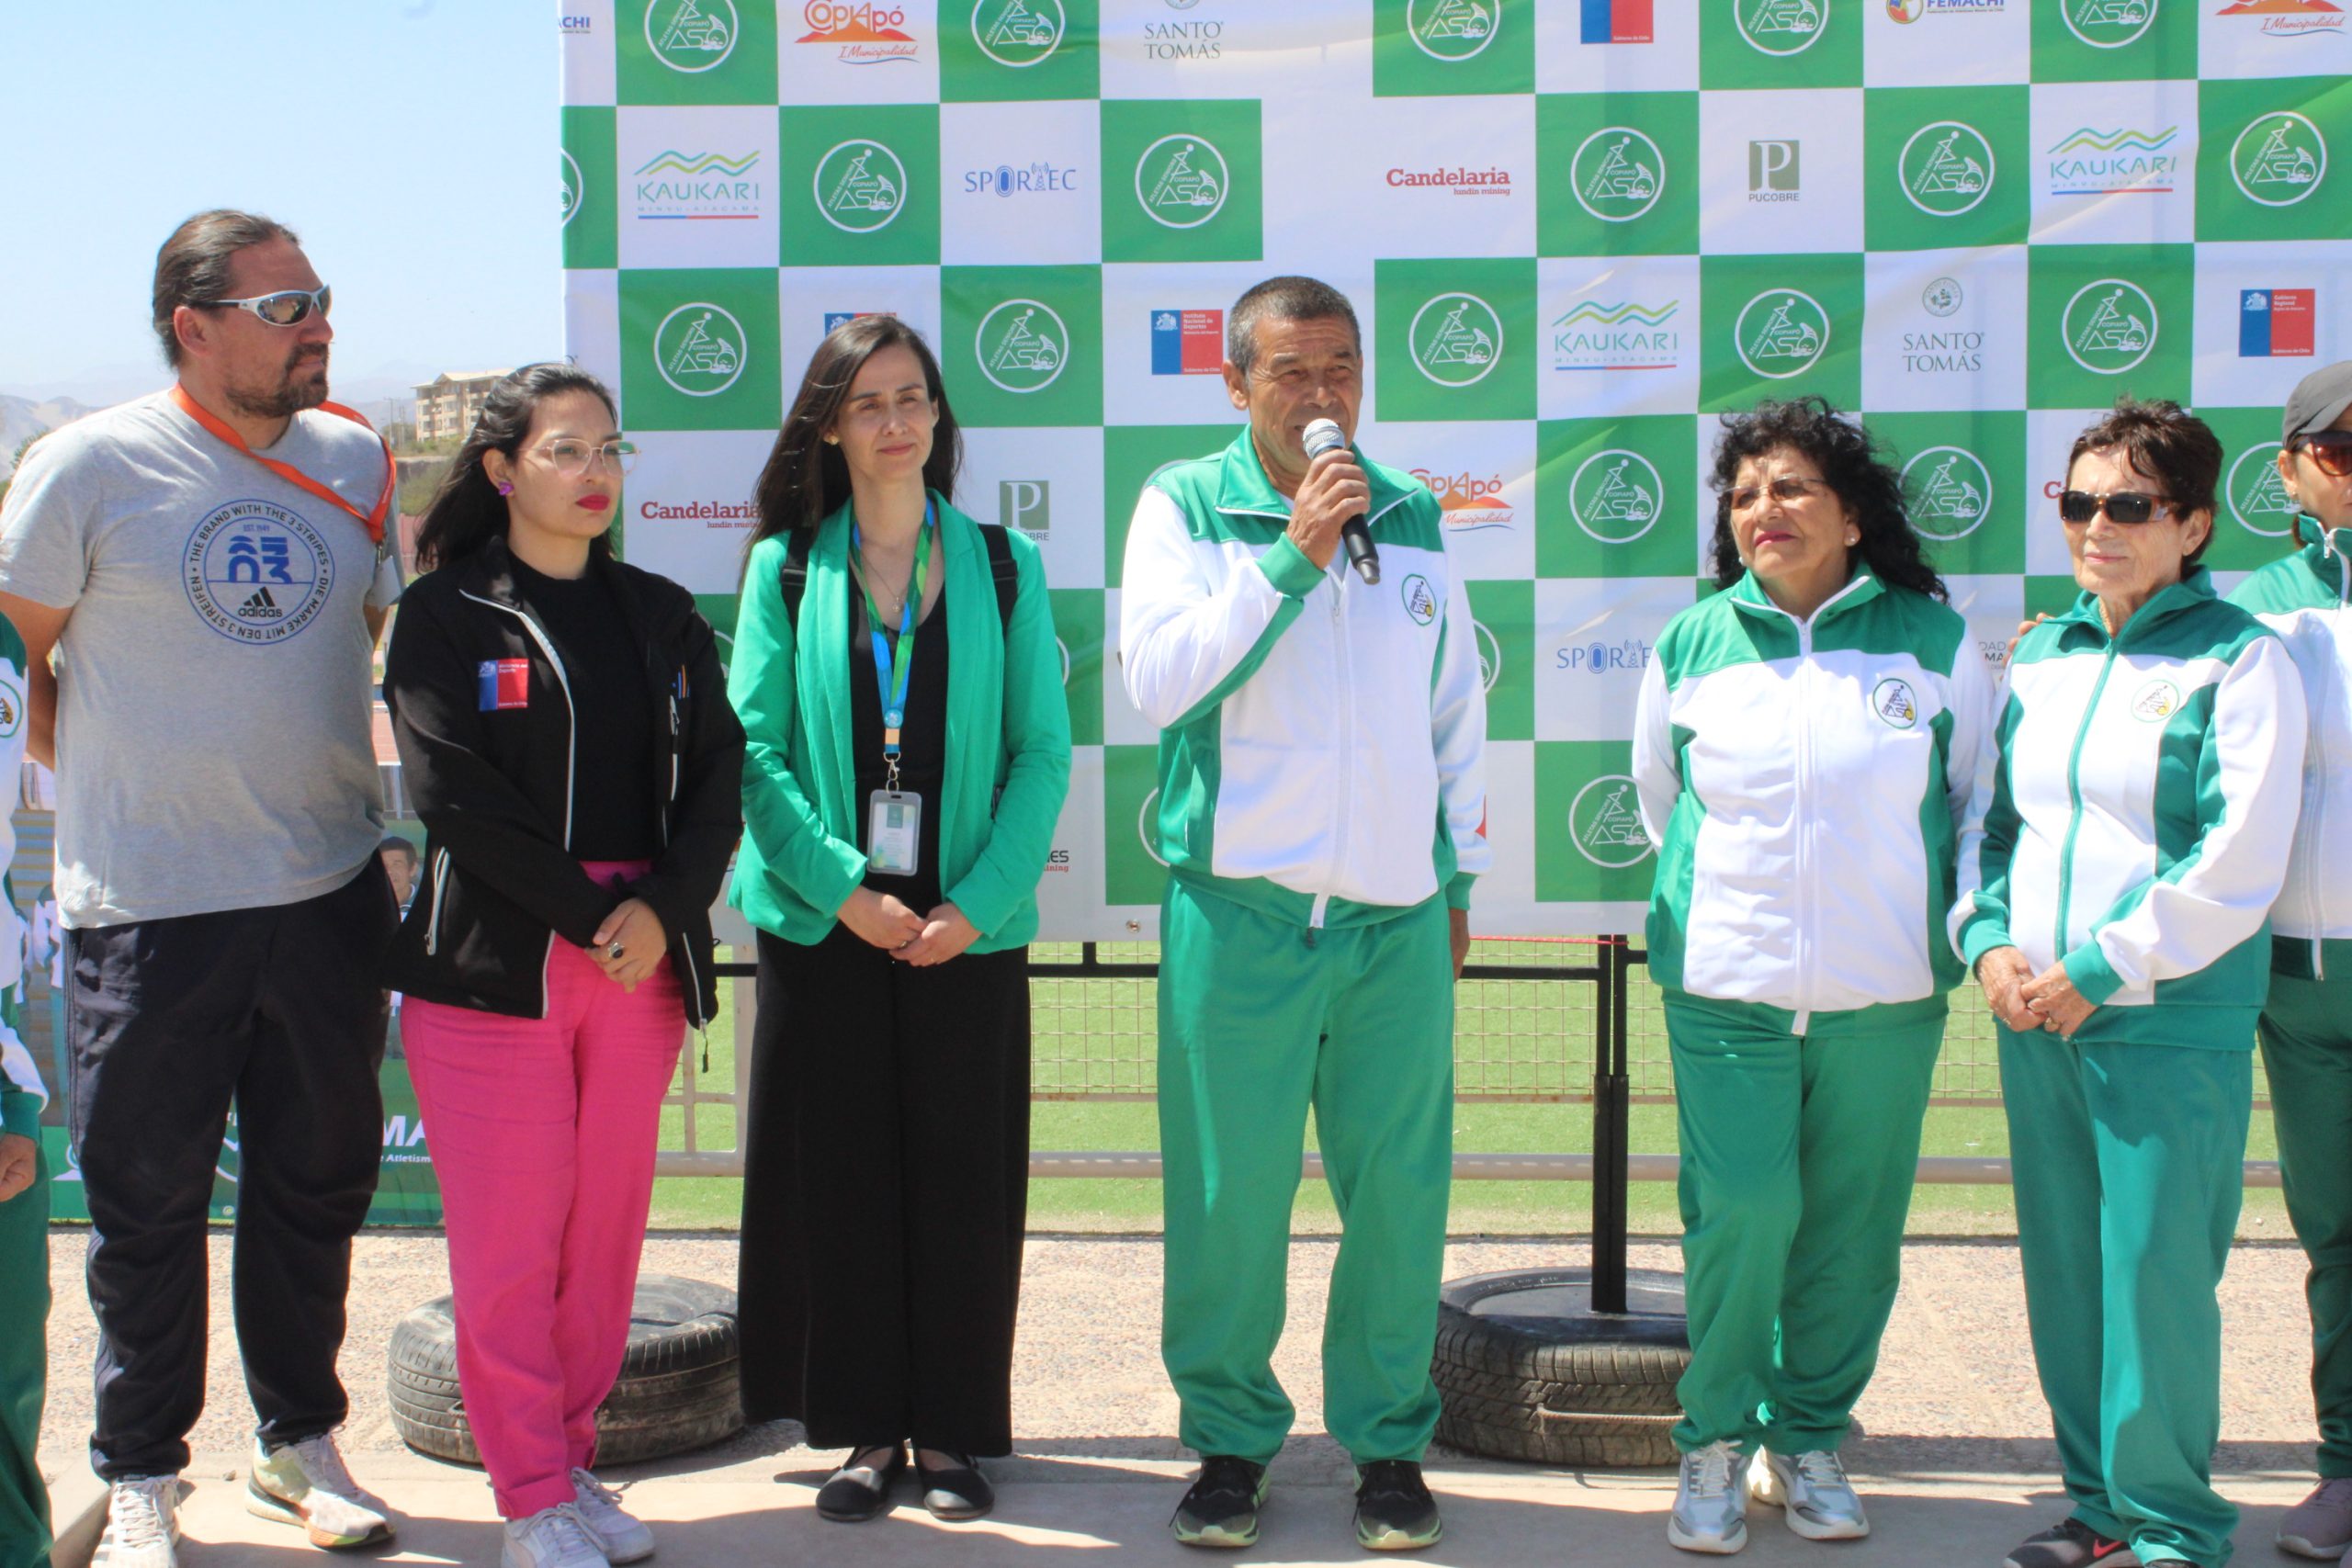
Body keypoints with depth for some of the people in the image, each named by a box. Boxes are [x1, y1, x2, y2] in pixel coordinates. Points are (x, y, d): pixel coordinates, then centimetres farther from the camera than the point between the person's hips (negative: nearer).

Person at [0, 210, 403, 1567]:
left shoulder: (356, 460, 5)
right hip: (150, 904, -4)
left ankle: (301, 1444, 31)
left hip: (331, 893, 4)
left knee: (320, 1182, 14)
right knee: (148, 1201, 6)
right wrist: (112, 787, -1)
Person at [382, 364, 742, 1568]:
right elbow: (456, 793, -9)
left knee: (607, 1226, 7)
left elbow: (715, 776, 5)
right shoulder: (446, 615, 0)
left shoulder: (659, 616, 13)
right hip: (495, 961, -4)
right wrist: (593, 917, -13)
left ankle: (571, 1458, 20)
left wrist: (664, 909, -11)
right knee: (509, 1237, -2)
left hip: (642, 961, 4)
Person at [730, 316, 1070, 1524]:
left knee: (963, 1180, 4)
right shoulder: (784, 566, 4)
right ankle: (864, 1431, 15)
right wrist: (845, 889, -13)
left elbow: (1043, 752, 1)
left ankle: (951, 1432, 16)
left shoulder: (1004, 567, 5)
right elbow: (754, 746, -2)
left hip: (967, 926, 0)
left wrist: (974, 902, -10)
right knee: (838, 1175, 4)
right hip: (824, 924, 0)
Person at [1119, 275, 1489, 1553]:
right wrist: (1294, 556, -15)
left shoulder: (1411, 518, 12)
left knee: (1398, 1191, 4)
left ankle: (1388, 1439, 20)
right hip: (1238, 910, -2)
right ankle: (1231, 1438, 19)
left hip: (1397, 920, 3)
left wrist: (1457, 876, 18)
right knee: (1229, 1192, 2)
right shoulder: (1184, 505, 2)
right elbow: (1159, 678, -12)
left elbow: (1459, 715, 20)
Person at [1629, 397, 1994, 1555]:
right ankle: (1715, 1440, 8)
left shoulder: (1933, 639, 2)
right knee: (1741, 1210, -11)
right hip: (1727, 990, -1)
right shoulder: (1690, 646, 3)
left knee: (1851, 1229, 6)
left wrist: (1961, 924, 5)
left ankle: (1810, 1438, 24)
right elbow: (1658, 800, 18)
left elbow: (1980, 800, 12)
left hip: (1885, 995, 1)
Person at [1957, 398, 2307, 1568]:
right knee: (2062, 1265, 11)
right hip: (2037, 1019, 6)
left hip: (2170, 1027, -6)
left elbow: (2237, 864, -13)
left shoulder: (2238, 660, -7)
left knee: (2156, 1269, -4)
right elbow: (1988, 815, 19)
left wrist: (2099, 969, -14)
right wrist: (1989, 940, 1)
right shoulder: (2039, 657, 12)